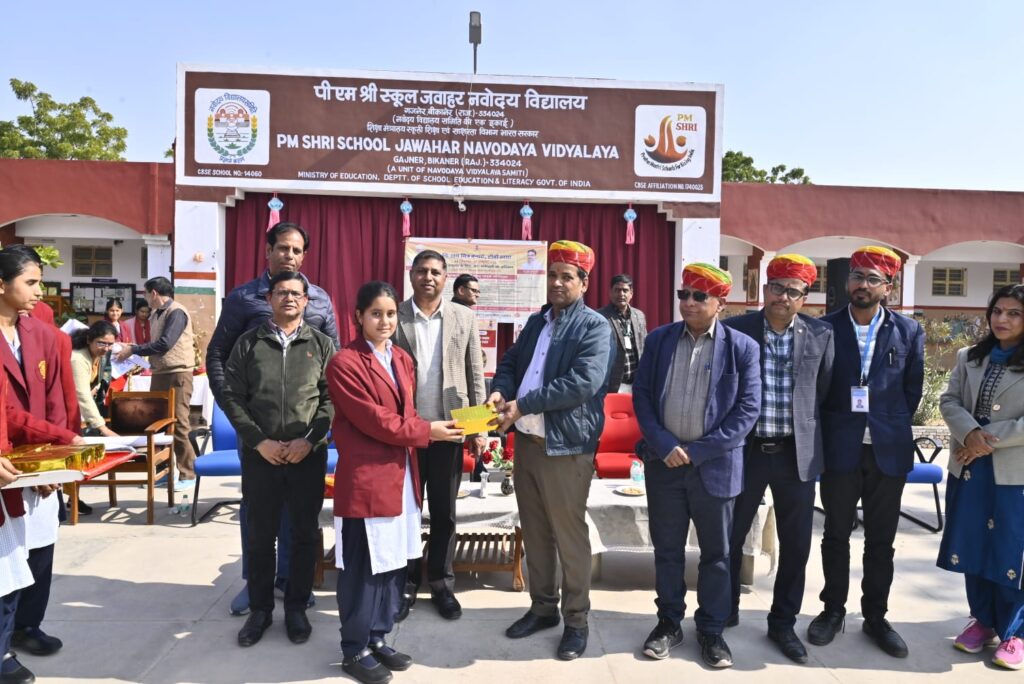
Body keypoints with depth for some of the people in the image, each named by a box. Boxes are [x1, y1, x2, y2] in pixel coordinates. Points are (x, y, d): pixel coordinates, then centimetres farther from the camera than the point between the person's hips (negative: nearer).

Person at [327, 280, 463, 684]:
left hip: (401, 475, 7)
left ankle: (378, 639, 30)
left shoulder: (402, 359, 12)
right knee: (361, 568, 4)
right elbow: (373, 419, -17)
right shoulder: (345, 362, -12)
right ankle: (355, 651, 20)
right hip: (365, 478, -7)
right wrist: (426, 431, -13)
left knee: (394, 562, 14)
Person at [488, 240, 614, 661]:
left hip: (566, 446, -7)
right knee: (534, 531, 16)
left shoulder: (594, 327, -9)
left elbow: (583, 383, -20)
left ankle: (576, 619, 20)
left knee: (569, 536, 4)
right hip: (526, 441, 7)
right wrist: (501, 390, -6)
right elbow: (510, 361, 17)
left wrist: (522, 404, -20)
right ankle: (543, 607, 32)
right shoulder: (536, 321, 14)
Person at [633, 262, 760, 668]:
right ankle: (669, 623, 29)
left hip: (715, 465, -1)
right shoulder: (659, 339, 3)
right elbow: (641, 394, 1)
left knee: (716, 553, 11)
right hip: (664, 462, 2)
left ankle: (711, 630, 27)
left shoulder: (742, 347, -3)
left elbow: (747, 409, -7)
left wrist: (699, 451, -12)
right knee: (666, 549, 13)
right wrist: (664, 445, -11)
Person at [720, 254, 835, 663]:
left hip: (797, 454, 2)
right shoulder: (734, 330, -4)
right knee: (729, 537, 11)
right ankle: (724, 613, 32)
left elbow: (828, 393, 7)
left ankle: (783, 623, 29)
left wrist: (820, 447, 6)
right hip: (744, 449, -1)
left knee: (796, 545, 10)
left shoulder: (820, 335, 2)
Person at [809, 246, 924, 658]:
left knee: (881, 540, 11)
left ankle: (876, 616, 25)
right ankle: (833, 609, 25)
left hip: (888, 450, 1)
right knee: (836, 534, 10)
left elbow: (913, 390, 9)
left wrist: (891, 426, 7)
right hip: (839, 448, -1)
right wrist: (832, 429, 2)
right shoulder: (823, 328, -2)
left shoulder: (909, 332, 2)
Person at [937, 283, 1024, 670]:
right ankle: (983, 620, 28)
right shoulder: (969, 358, 10)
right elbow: (949, 401, 4)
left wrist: (988, 440, -15)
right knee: (972, 548, 12)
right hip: (968, 469, 4)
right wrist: (970, 432, -14)